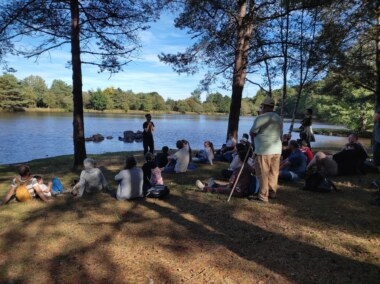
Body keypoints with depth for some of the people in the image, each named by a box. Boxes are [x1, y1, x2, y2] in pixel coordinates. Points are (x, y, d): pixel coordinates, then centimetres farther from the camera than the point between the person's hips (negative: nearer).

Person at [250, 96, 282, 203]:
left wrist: (254, 142, 12)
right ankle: (272, 192, 25)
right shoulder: (279, 118, 13)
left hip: (264, 150, -7)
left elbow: (252, 133, -4)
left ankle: (263, 196, 4)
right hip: (277, 149, 7)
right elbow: (280, 134, 17)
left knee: (263, 174, -1)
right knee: (273, 173, 15)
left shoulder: (261, 117, -10)